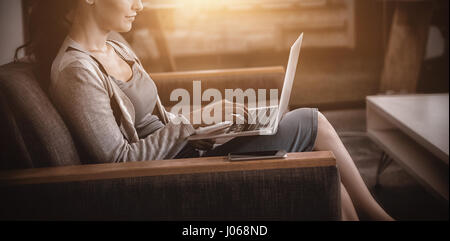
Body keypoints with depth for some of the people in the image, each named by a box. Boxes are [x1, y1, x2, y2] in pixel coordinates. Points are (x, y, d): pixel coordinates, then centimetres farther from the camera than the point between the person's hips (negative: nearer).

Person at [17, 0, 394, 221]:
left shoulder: (116, 50, 10)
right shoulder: (75, 72, -19)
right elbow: (119, 160, -22)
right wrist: (194, 120, -19)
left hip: (183, 150, 9)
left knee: (313, 122, 2)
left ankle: (376, 214, 11)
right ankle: (375, 215, 10)